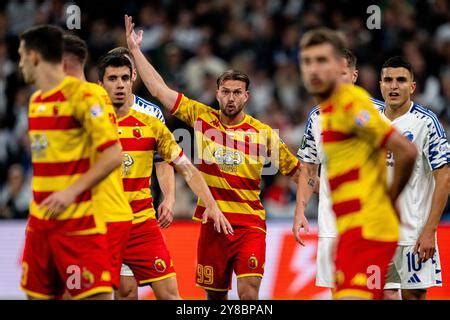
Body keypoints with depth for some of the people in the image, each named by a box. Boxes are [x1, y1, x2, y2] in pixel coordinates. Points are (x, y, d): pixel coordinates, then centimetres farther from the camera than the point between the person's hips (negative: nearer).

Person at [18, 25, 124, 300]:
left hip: (79, 221, -8)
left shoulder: (84, 95, -10)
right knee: (37, 294, 8)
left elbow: (114, 155, -16)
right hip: (41, 220, 8)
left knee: (96, 295, -12)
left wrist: (72, 191, -21)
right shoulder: (36, 101, 16)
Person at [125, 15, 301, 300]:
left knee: (249, 292, -17)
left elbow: (296, 171, 9)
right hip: (213, 222, 2)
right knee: (215, 294, 10)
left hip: (250, 224, -2)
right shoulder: (202, 118, 3)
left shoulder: (263, 133, 0)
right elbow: (160, 89, 4)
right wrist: (136, 50, 4)